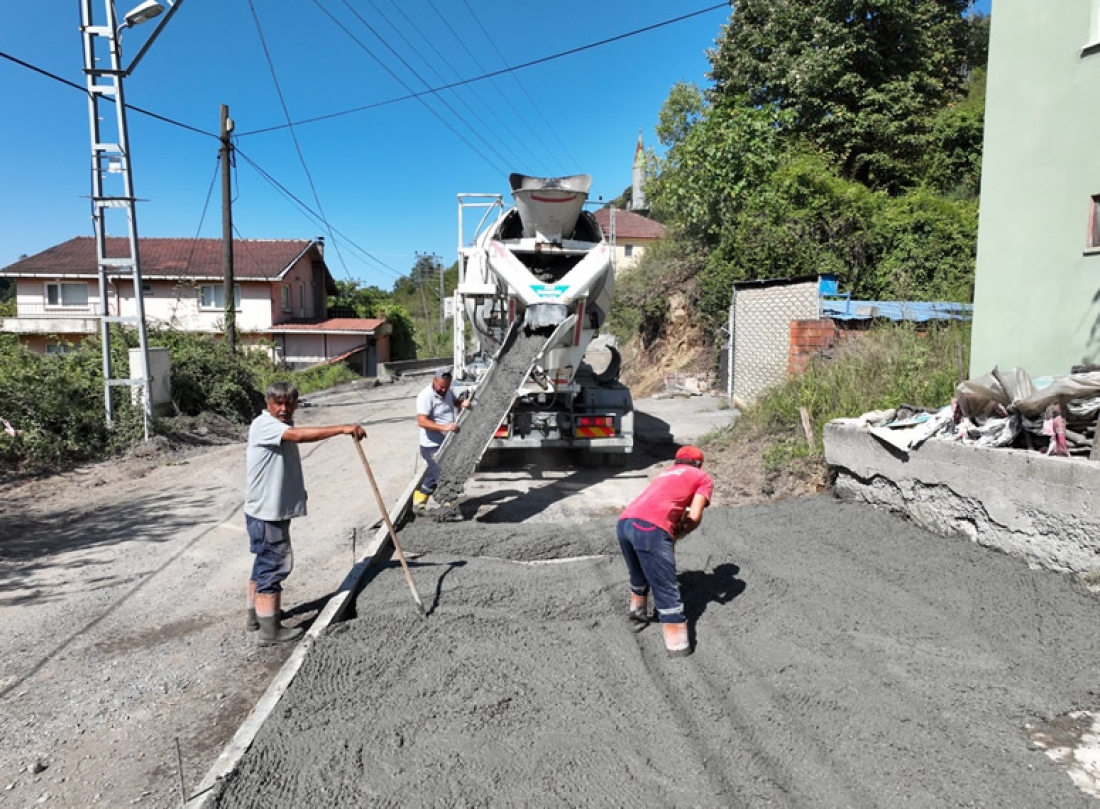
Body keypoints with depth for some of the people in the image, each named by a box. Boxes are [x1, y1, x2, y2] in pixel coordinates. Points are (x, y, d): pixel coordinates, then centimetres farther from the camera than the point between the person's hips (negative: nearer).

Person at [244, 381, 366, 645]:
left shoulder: (284, 426, 12)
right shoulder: (263, 424, -20)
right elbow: (299, 435, -37)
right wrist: (342, 428, -40)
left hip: (275, 509, 10)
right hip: (265, 512, -10)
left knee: (265, 563, 21)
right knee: (273, 564, -4)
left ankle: (257, 613, 37)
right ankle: (270, 630, 5)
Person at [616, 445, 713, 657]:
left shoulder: (666, 473, 35)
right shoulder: (704, 478, 18)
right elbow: (694, 517, 6)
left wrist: (672, 533, 26)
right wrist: (678, 535, 20)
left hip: (624, 522, 7)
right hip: (650, 528, -7)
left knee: (639, 576, 30)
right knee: (666, 587, 4)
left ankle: (638, 615, 48)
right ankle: (678, 644, 9)